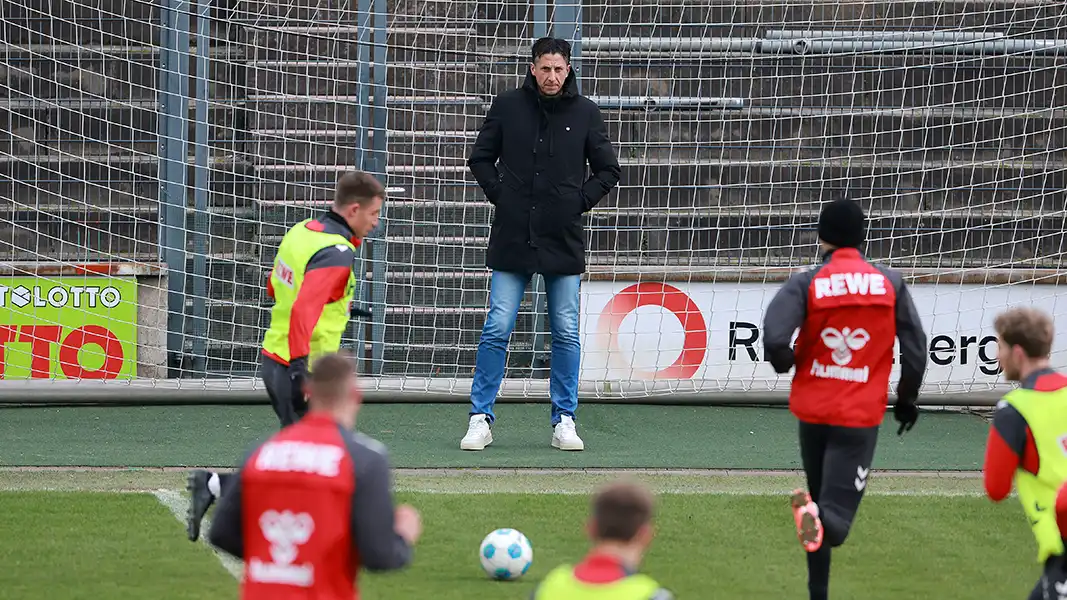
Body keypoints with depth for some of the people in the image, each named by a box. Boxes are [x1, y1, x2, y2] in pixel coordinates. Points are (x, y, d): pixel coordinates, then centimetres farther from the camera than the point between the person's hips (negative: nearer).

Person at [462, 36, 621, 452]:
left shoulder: (585, 113, 3)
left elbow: (608, 169, 12)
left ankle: (564, 421, 12)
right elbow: (480, 158, 12)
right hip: (513, 239, -1)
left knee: (566, 334, 4)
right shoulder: (508, 106, 2)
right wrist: (499, 195, 0)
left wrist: (580, 201, 0)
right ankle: (480, 418, 3)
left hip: (563, 241, 1)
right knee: (497, 329, -3)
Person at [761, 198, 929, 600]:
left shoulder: (806, 285, -5)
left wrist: (786, 364, 4)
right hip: (862, 416, -1)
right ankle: (819, 519, -43)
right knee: (834, 525, -7)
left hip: (813, 410, 1)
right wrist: (907, 398, 19)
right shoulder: (890, 284, 1)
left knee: (821, 499, 22)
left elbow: (774, 339, -19)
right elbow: (915, 348, 3)